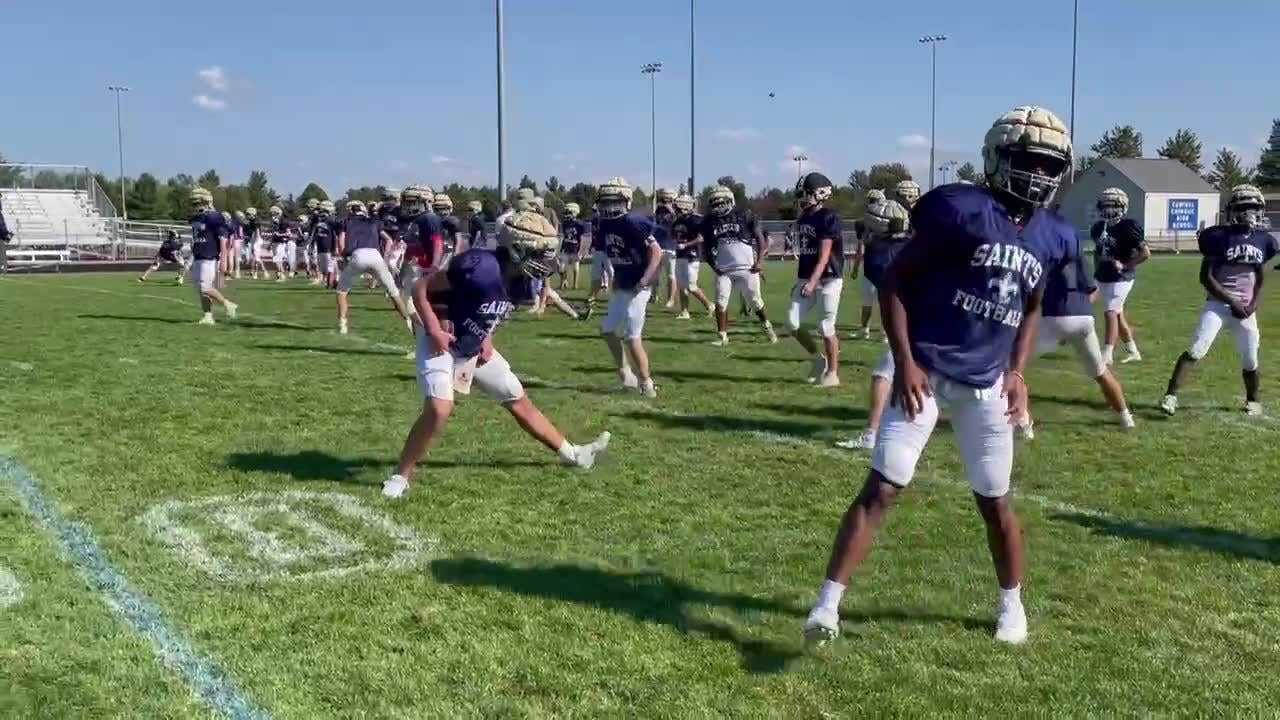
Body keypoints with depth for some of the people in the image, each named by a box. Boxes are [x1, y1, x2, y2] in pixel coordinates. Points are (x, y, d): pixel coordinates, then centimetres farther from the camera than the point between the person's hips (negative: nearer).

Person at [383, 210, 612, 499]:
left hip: (474, 348, 8)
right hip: (443, 345, -7)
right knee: (439, 409, -26)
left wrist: (487, 338, 0)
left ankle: (571, 453, 29)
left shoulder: (518, 282, -6)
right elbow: (420, 289, -23)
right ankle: (400, 477, -9)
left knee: (519, 400, 15)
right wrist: (434, 330, -28)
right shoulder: (480, 267, -31)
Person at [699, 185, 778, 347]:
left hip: (747, 267, -2)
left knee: (755, 301, 7)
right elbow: (706, 247, 11)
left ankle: (767, 326, 30)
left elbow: (759, 237, -2)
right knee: (720, 303, -4)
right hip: (723, 270, 2)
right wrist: (713, 265, -1)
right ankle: (722, 336, 7)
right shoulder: (709, 220, 0)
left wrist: (759, 261, -8)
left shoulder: (744, 215, -7)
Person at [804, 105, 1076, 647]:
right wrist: (904, 361, -16)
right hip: (927, 371, -5)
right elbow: (895, 281, -10)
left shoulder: (1053, 238, 5)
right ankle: (827, 604, -5)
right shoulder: (962, 210, -14)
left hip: (986, 384, 5)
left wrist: (1016, 370, 9)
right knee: (881, 489, -10)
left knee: (995, 501, 13)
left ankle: (1012, 602, 36)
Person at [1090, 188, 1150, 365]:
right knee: (1118, 314, 14)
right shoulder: (1098, 228, 7)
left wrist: (1124, 266, -17)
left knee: (1111, 313, -10)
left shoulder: (1128, 227, -15)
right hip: (1104, 278, 8)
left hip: (1120, 279, -8)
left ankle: (1107, 354, -7)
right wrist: (1096, 271, 17)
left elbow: (1145, 253, -14)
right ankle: (1133, 352, 25)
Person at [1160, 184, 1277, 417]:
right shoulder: (1219, 237, -10)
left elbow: (1260, 280, 13)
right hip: (1218, 304, -4)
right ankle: (1171, 395, -13)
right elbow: (1206, 277, -10)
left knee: (1250, 360, 9)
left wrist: (1253, 306, -2)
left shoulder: (1263, 240, 4)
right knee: (1196, 350, -15)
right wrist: (1232, 302, -14)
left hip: (1246, 308, 4)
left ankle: (1254, 401, 31)